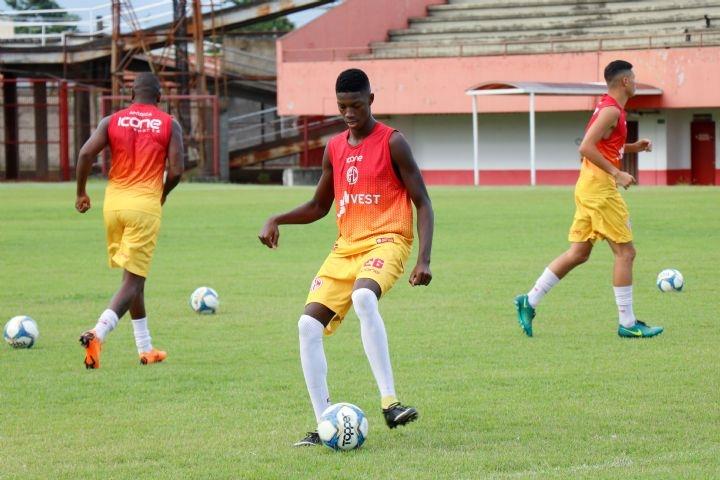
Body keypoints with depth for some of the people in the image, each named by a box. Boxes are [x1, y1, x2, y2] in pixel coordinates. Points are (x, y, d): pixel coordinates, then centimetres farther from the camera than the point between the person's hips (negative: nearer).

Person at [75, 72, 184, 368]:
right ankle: (98, 333, -29)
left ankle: (145, 349, 23)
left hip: (114, 202, 4)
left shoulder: (112, 121, 6)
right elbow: (176, 171, -7)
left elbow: (86, 154, -8)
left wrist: (81, 193, 4)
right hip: (145, 205, -4)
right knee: (133, 281, -5)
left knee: (132, 276, 19)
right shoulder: (170, 125, 1)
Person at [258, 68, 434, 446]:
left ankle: (390, 403, -39)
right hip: (345, 247, 7)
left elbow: (422, 203, -5)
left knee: (363, 297, -37)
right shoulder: (334, 148, 13)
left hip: (386, 241, -7)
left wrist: (424, 259, -16)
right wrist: (276, 220, 6)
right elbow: (318, 207, 24)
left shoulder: (392, 143, -4)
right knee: (309, 325, -8)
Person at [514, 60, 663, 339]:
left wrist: (632, 147, 17)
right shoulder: (611, 110, -14)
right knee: (625, 252, -5)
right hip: (600, 189, -10)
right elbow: (586, 148, -22)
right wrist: (616, 174, -22)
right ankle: (627, 323, -2)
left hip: (589, 188, 10)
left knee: (578, 254, 10)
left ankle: (529, 302, 10)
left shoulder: (608, 108, 17)